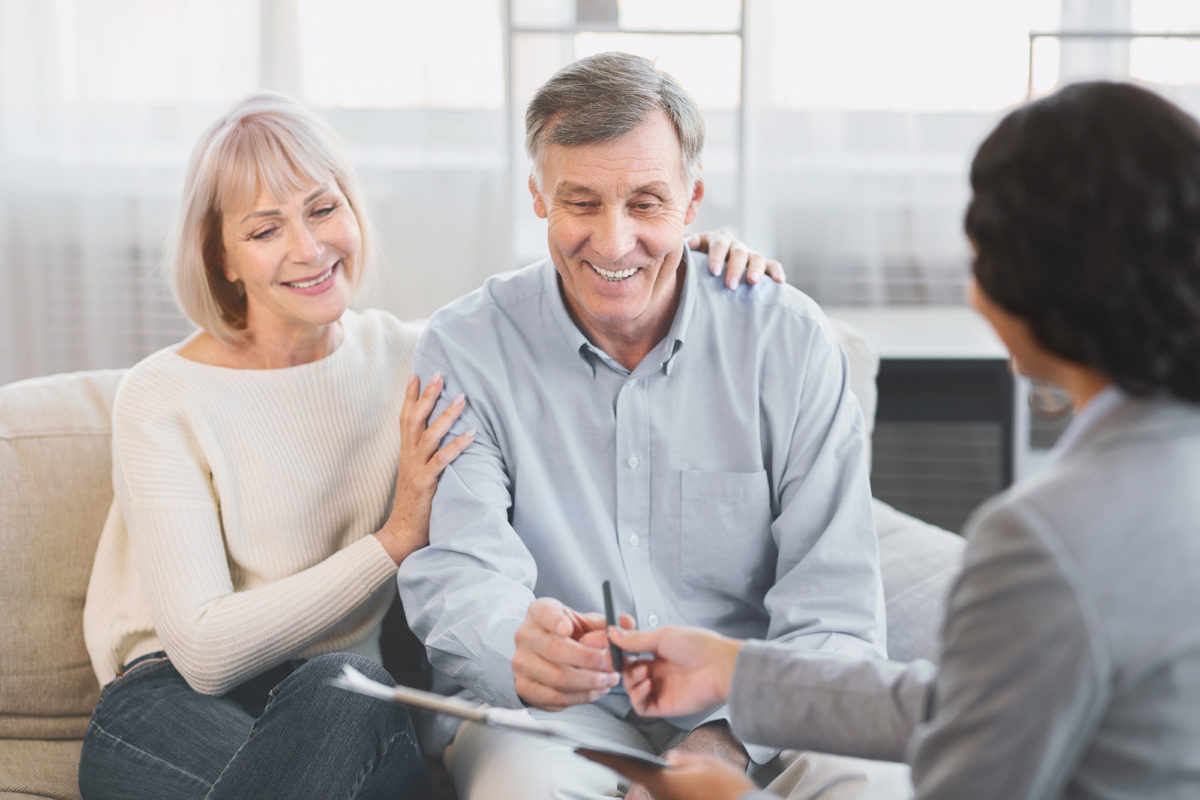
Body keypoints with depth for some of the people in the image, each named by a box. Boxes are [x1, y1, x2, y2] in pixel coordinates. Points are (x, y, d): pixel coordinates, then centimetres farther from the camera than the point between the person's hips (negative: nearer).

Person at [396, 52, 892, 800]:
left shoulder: (789, 339, -1)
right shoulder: (466, 349, 0)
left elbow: (837, 615, -5)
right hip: (545, 711, -1)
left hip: (751, 722, 2)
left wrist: (730, 737, -24)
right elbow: (457, 571, -12)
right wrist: (521, 645, -36)